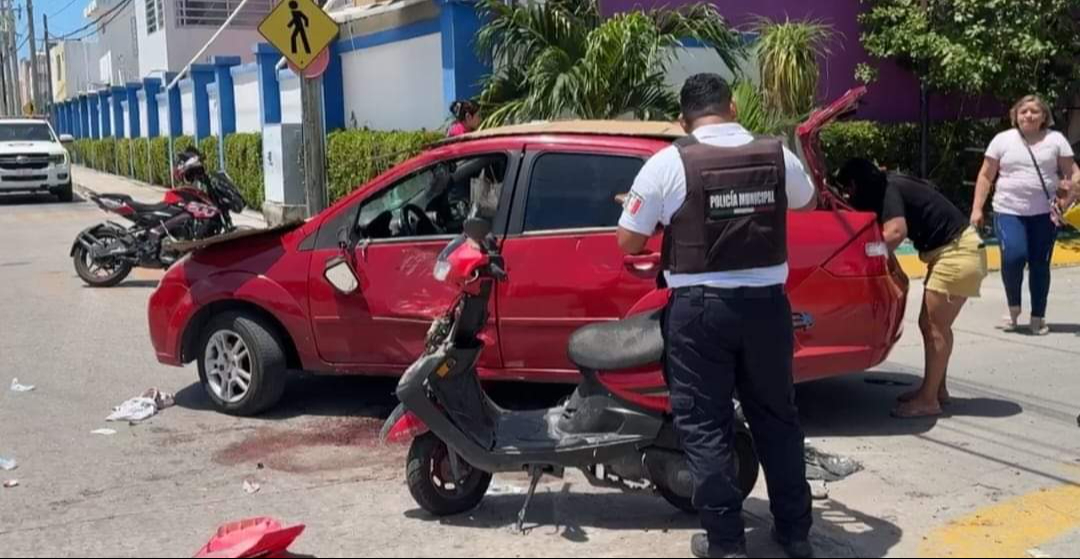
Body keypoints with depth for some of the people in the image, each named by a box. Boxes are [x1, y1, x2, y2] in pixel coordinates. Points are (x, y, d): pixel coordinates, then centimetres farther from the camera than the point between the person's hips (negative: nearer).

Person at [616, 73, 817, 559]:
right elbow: (807, 202, 23)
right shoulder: (778, 155, 2)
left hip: (700, 307, -4)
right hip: (766, 303, 4)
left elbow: (628, 242, -5)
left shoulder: (669, 163, -9)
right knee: (776, 417, 16)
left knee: (705, 425, 6)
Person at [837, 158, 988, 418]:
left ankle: (928, 400, -2)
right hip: (951, 251, 10)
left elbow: (895, 232, -28)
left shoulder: (887, 191, -15)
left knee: (935, 328, -7)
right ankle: (936, 389, 23)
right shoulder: (889, 186, 14)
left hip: (957, 253, -10)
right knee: (931, 325, 14)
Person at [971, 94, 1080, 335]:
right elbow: (986, 176, 6)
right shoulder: (1003, 139, 4)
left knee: (1040, 264, 3)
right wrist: (977, 209, 0)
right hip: (1008, 211, -1)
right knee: (1013, 256, -19)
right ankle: (1014, 306, 5)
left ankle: (1038, 317, 16)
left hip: (1045, 214, 1)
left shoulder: (1056, 139, 4)